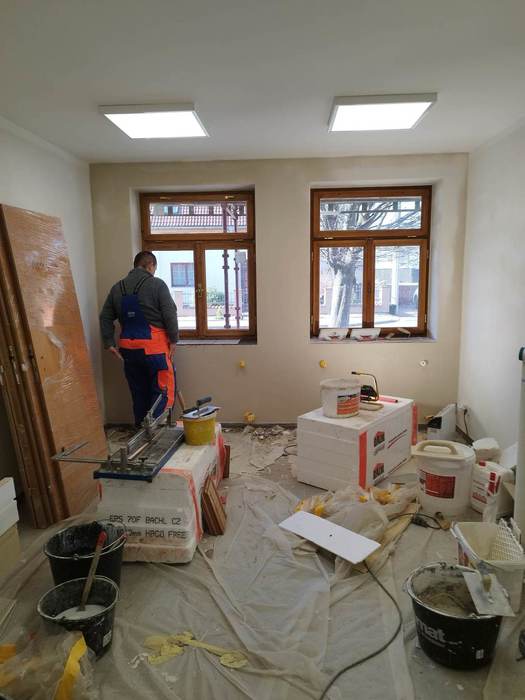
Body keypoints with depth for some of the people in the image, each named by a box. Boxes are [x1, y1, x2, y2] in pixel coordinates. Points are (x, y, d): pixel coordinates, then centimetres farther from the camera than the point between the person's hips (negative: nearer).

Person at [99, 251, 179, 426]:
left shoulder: (117, 288, 12)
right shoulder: (157, 284, -6)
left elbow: (105, 317, 11)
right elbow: (170, 314, -11)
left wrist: (109, 344, 12)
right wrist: (173, 339, -3)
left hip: (128, 348, 6)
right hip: (154, 347, -6)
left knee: (139, 392, 15)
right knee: (163, 389, 1)